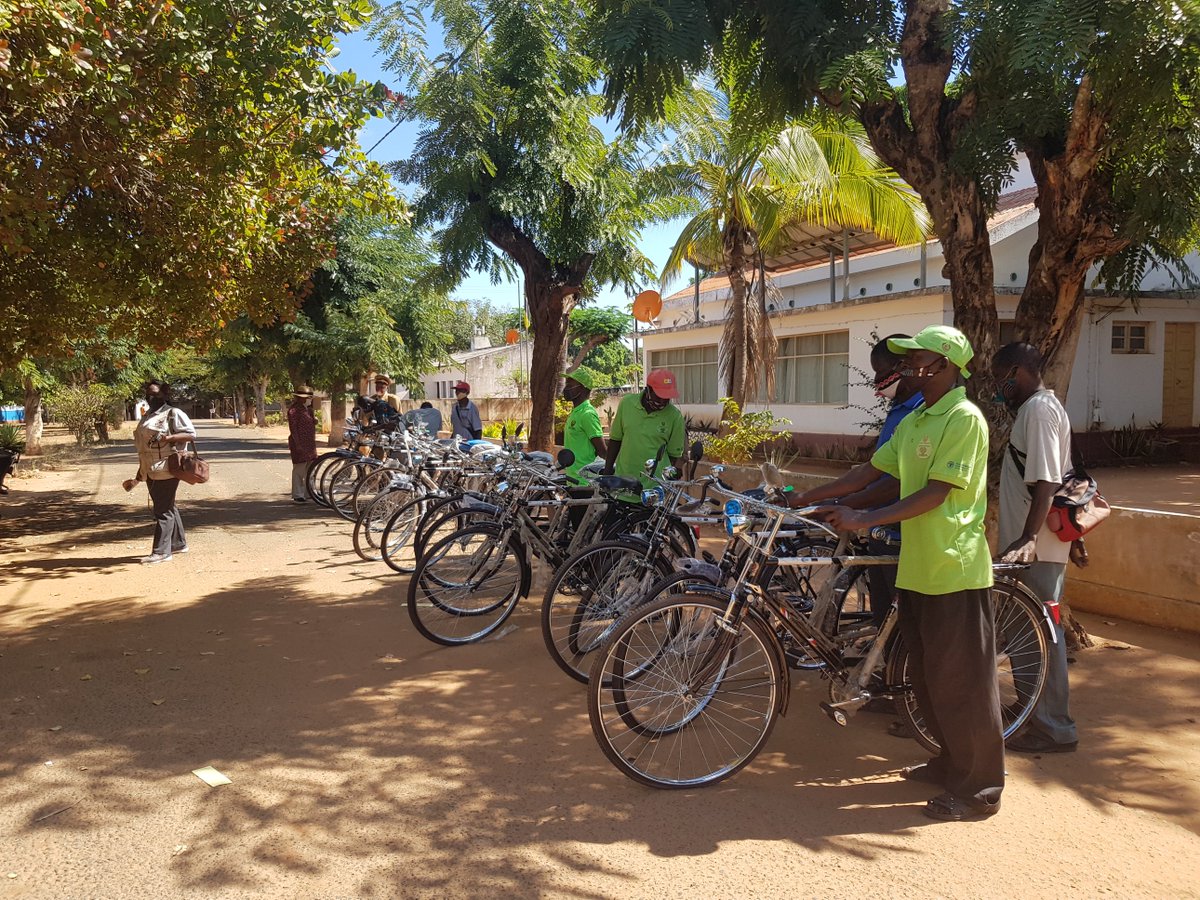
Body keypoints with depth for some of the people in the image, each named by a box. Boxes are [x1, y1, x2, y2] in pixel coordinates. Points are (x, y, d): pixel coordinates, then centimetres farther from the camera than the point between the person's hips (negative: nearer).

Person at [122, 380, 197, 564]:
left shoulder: (173, 413, -5)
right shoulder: (147, 416, 19)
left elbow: (191, 433, -12)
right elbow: (143, 447, 22)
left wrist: (170, 437, -27)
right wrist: (138, 476, 21)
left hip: (166, 469, -8)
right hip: (151, 471, 8)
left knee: (163, 510, -7)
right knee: (168, 508, 15)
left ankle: (161, 551, -4)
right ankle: (179, 543, 25)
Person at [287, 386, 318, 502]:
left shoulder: (308, 409, 16)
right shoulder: (294, 409, -11)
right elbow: (293, 428, -16)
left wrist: (315, 420, 10)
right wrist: (298, 443, -20)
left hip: (310, 444, 9)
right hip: (300, 445, -9)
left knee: (310, 470, 12)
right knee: (299, 470, -4)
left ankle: (308, 493, 21)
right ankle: (298, 495, 2)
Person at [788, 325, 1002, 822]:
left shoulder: (964, 418, -14)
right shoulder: (913, 421, 14)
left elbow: (935, 493, -20)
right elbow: (871, 471, 15)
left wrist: (865, 519, -24)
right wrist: (807, 498, 10)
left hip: (954, 570, -9)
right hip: (917, 567, 9)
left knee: (961, 681, 1)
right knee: (929, 677, 18)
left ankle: (979, 788, 14)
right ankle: (950, 762, 34)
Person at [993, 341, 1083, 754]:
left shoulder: (1037, 410, -15)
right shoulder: (1044, 406, 17)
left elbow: (1044, 483, -24)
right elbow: (1062, 480, 22)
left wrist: (1028, 538, -31)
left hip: (1036, 548, -10)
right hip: (1041, 544, 10)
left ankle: (1054, 728, 7)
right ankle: (1039, 716, 28)